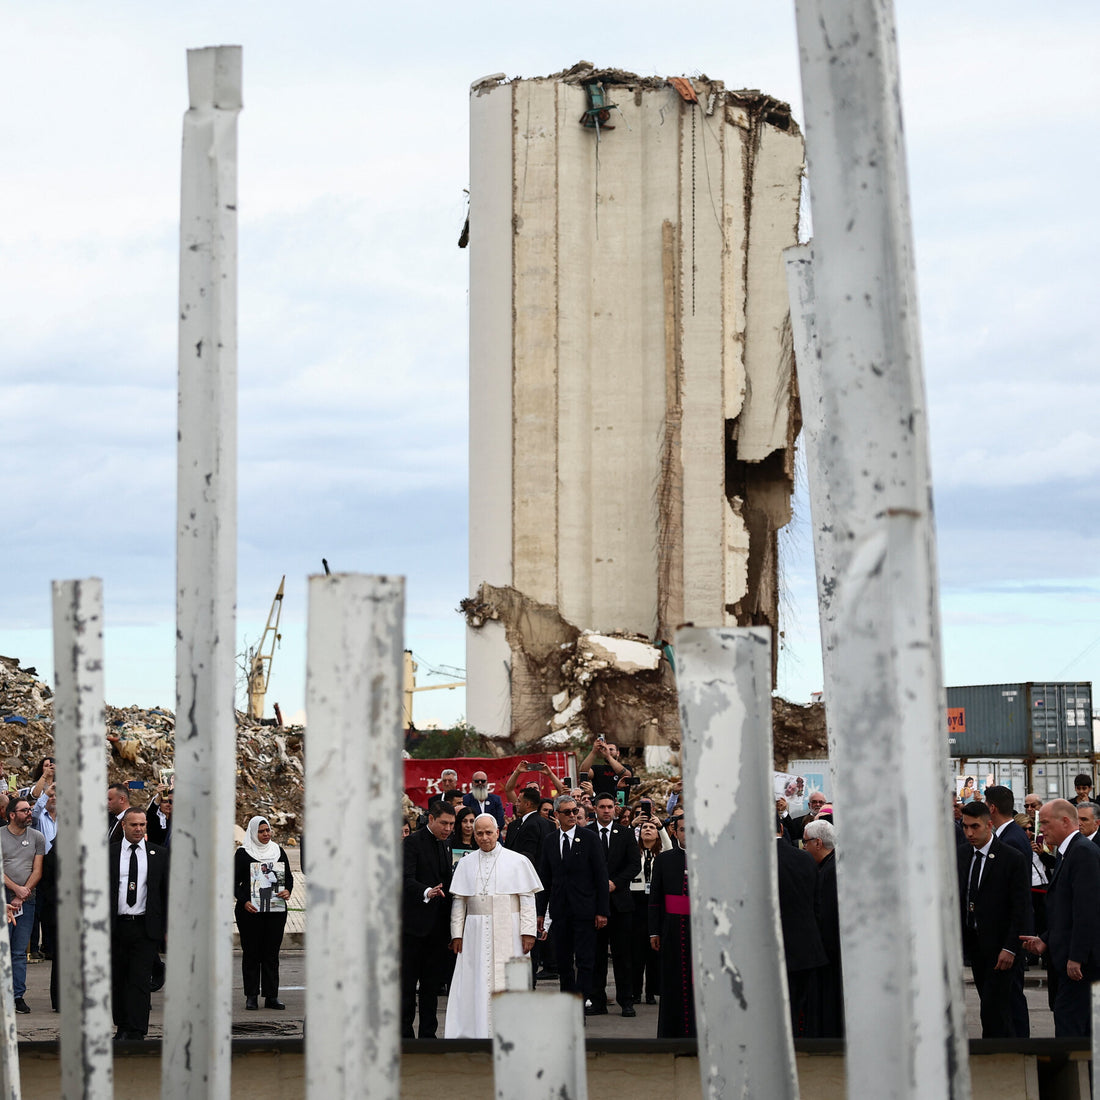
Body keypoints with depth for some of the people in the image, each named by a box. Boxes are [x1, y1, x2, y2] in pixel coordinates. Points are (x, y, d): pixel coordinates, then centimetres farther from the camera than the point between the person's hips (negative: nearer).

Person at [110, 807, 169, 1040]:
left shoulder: (159, 855, 7)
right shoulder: (109, 853, 5)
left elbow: (167, 892, 9)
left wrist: (168, 927, 4)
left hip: (145, 927, -1)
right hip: (116, 926, 1)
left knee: (140, 981, -8)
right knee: (117, 981, 7)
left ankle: (136, 1032, -9)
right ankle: (122, 1027, 20)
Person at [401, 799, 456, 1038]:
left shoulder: (447, 844, 16)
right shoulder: (412, 843, -8)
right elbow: (407, 880, -19)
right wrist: (427, 892, -37)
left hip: (438, 925, 7)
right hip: (415, 922, -7)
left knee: (432, 983, 10)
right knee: (407, 983, -2)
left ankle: (428, 1034, 15)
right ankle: (404, 1034, 2)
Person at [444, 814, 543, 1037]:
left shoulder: (517, 862, 1)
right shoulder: (466, 864, 8)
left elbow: (528, 899, -2)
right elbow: (458, 901, 8)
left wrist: (528, 931, -9)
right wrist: (457, 934, 1)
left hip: (508, 932, -2)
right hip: (476, 933, 2)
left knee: (509, 983, -3)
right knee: (477, 983, -1)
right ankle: (479, 1032, 2)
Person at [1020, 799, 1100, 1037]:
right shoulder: (1067, 853, 18)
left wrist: (1076, 957, -22)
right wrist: (1045, 940, 9)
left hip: (1077, 959, -10)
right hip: (1065, 960, 10)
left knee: (1068, 1027, -12)